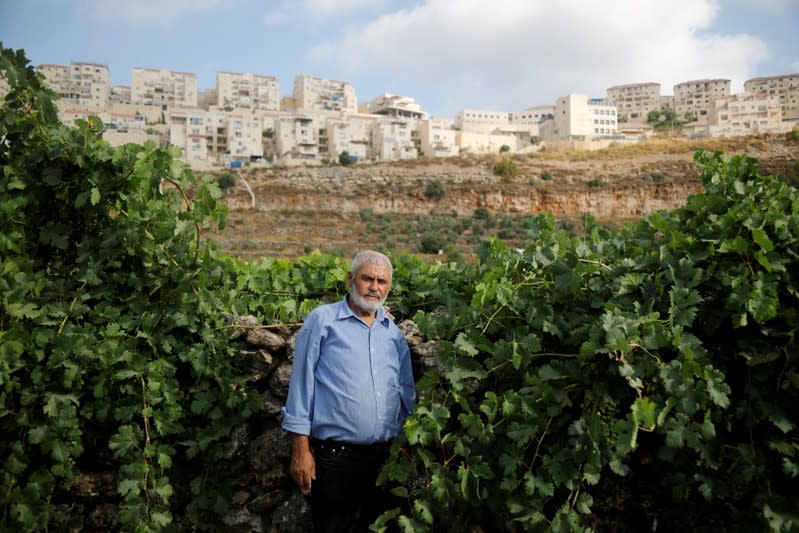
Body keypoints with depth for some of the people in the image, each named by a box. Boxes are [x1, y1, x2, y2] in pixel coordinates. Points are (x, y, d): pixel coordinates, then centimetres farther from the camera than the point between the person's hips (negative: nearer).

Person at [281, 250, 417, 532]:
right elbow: (301, 384, -5)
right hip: (334, 456, -5)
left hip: (385, 456, 5)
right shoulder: (322, 320, -4)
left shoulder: (394, 333, 11)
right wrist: (300, 450, -8)